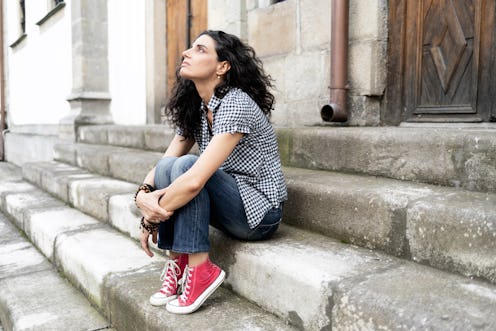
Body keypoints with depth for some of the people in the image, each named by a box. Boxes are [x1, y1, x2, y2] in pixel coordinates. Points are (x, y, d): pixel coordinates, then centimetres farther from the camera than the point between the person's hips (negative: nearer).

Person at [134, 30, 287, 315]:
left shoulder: (235, 104, -23)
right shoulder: (195, 108, 4)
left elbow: (195, 180, -31)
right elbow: (162, 163, 3)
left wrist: (152, 219, -18)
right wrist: (144, 193, -19)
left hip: (260, 211, -7)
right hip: (230, 203, 7)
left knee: (185, 166, -26)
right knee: (166, 168, -11)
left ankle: (200, 270, -16)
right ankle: (177, 264, -5)